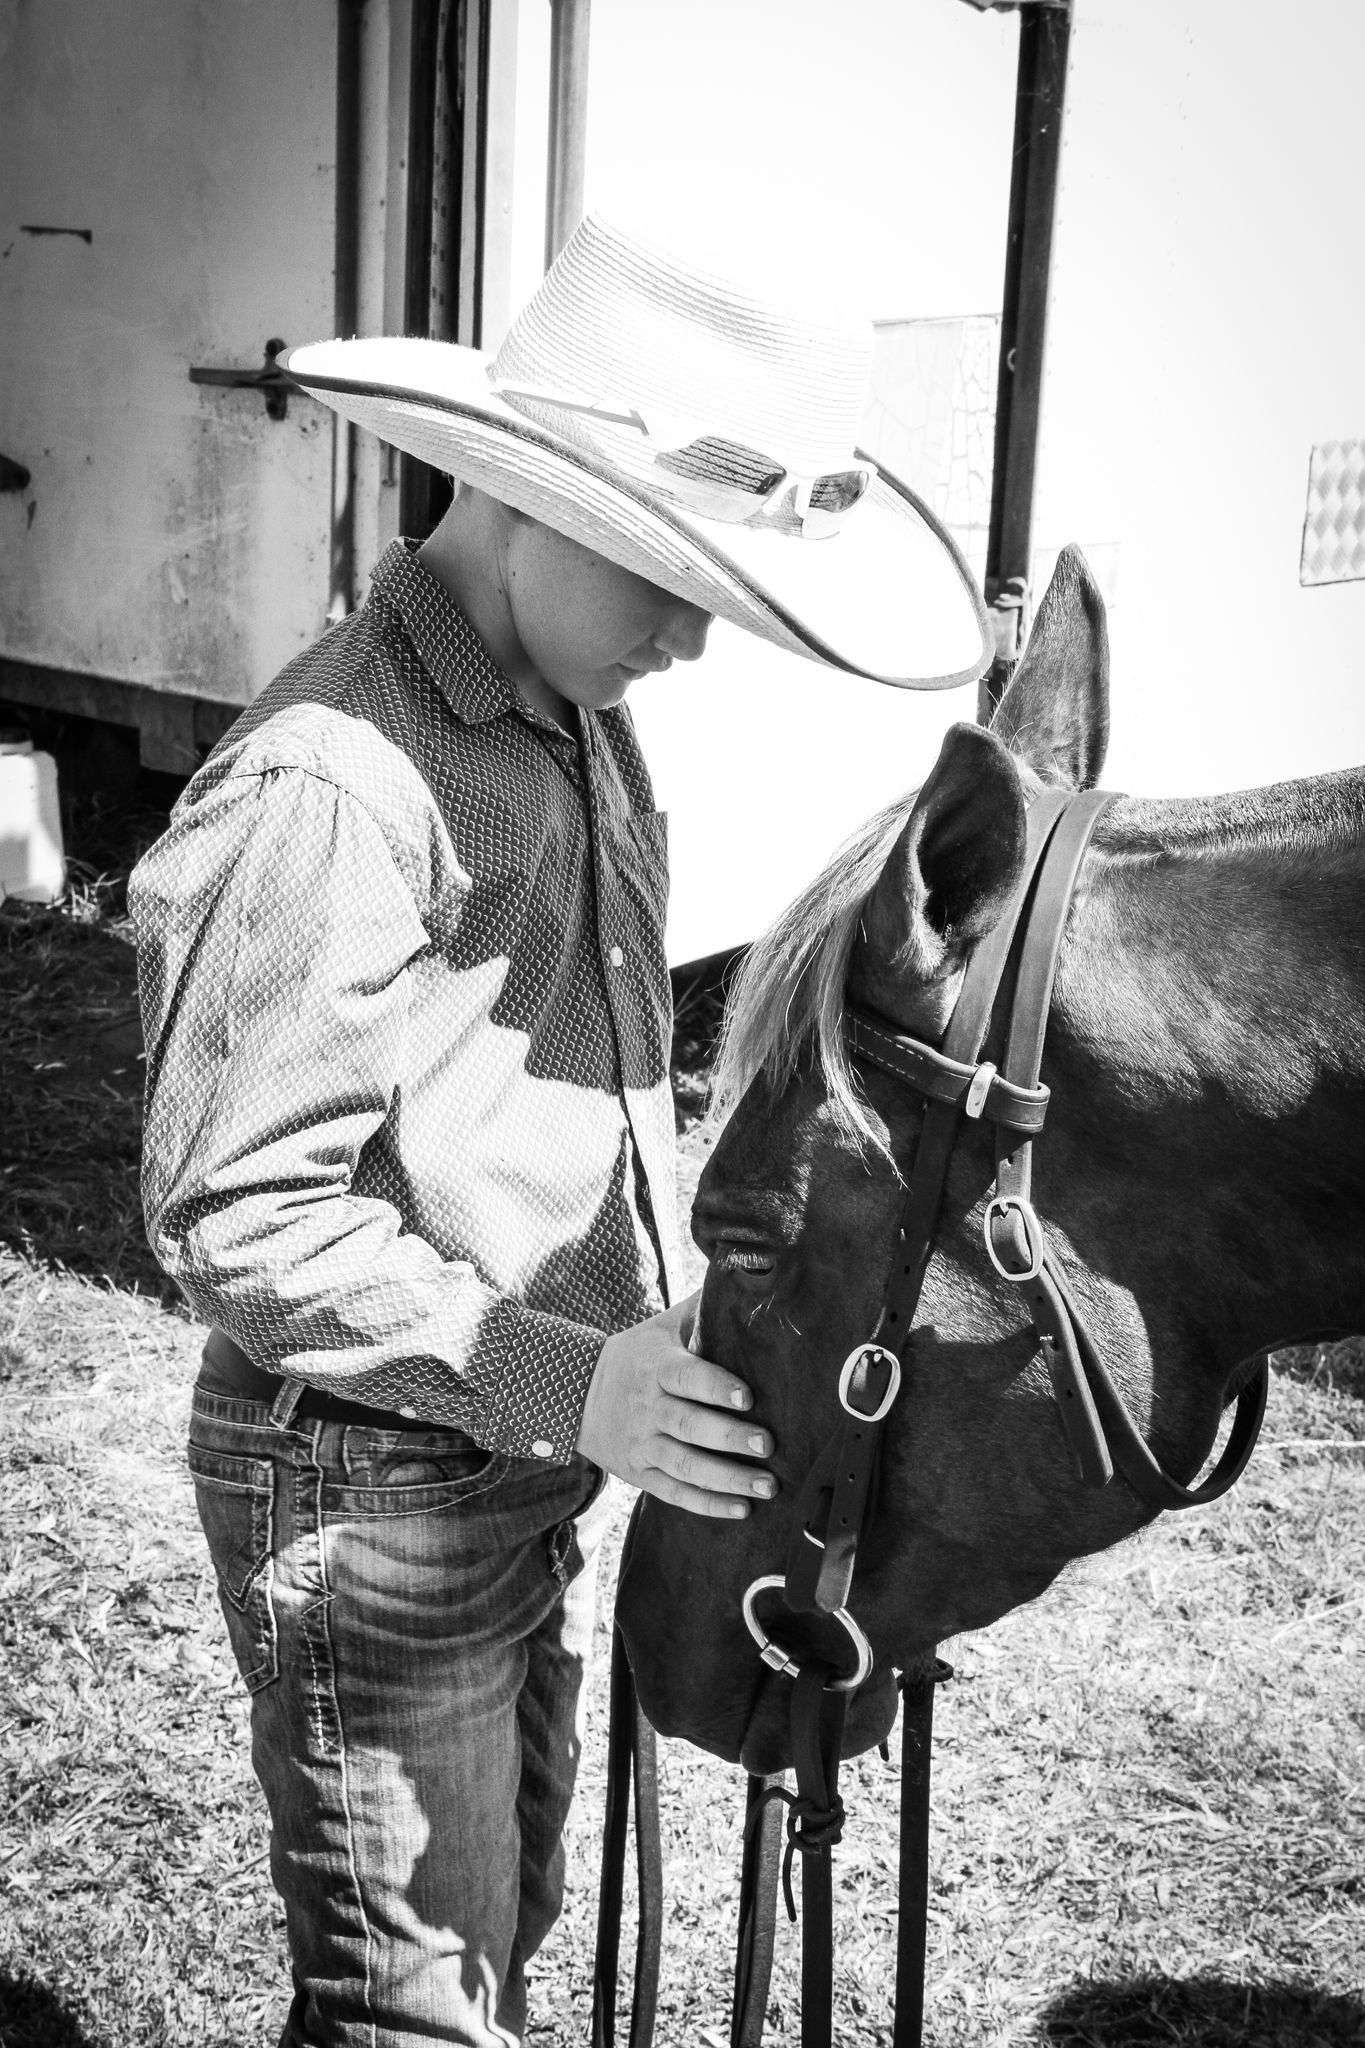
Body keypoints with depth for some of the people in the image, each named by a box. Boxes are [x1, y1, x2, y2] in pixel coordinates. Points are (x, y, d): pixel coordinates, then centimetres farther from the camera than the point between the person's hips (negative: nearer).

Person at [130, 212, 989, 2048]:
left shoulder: (576, 718, 6)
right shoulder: (324, 789, -25)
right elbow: (236, 1220, -25)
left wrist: (658, 1311, 9)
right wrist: (570, 1382, -27)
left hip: (543, 1462, 9)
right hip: (371, 1490, -9)